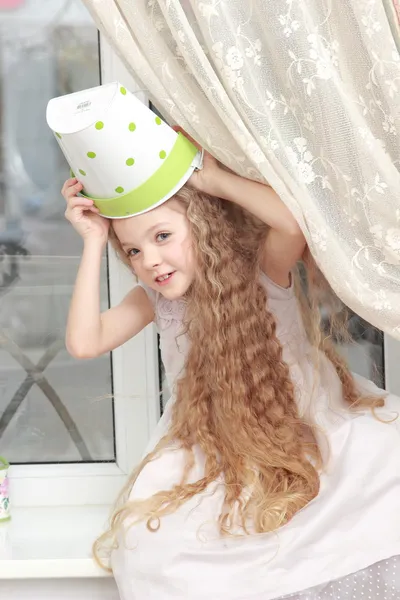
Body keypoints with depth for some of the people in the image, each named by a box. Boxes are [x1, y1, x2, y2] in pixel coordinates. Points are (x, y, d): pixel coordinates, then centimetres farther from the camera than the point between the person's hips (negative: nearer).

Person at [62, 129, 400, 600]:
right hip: (219, 454, 2)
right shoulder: (154, 298, 1)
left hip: (311, 428, -2)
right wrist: (94, 242, -11)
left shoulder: (263, 270, -11)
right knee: (147, 542, -23)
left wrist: (213, 179, -22)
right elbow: (84, 343, -11)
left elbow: (298, 219, -33)